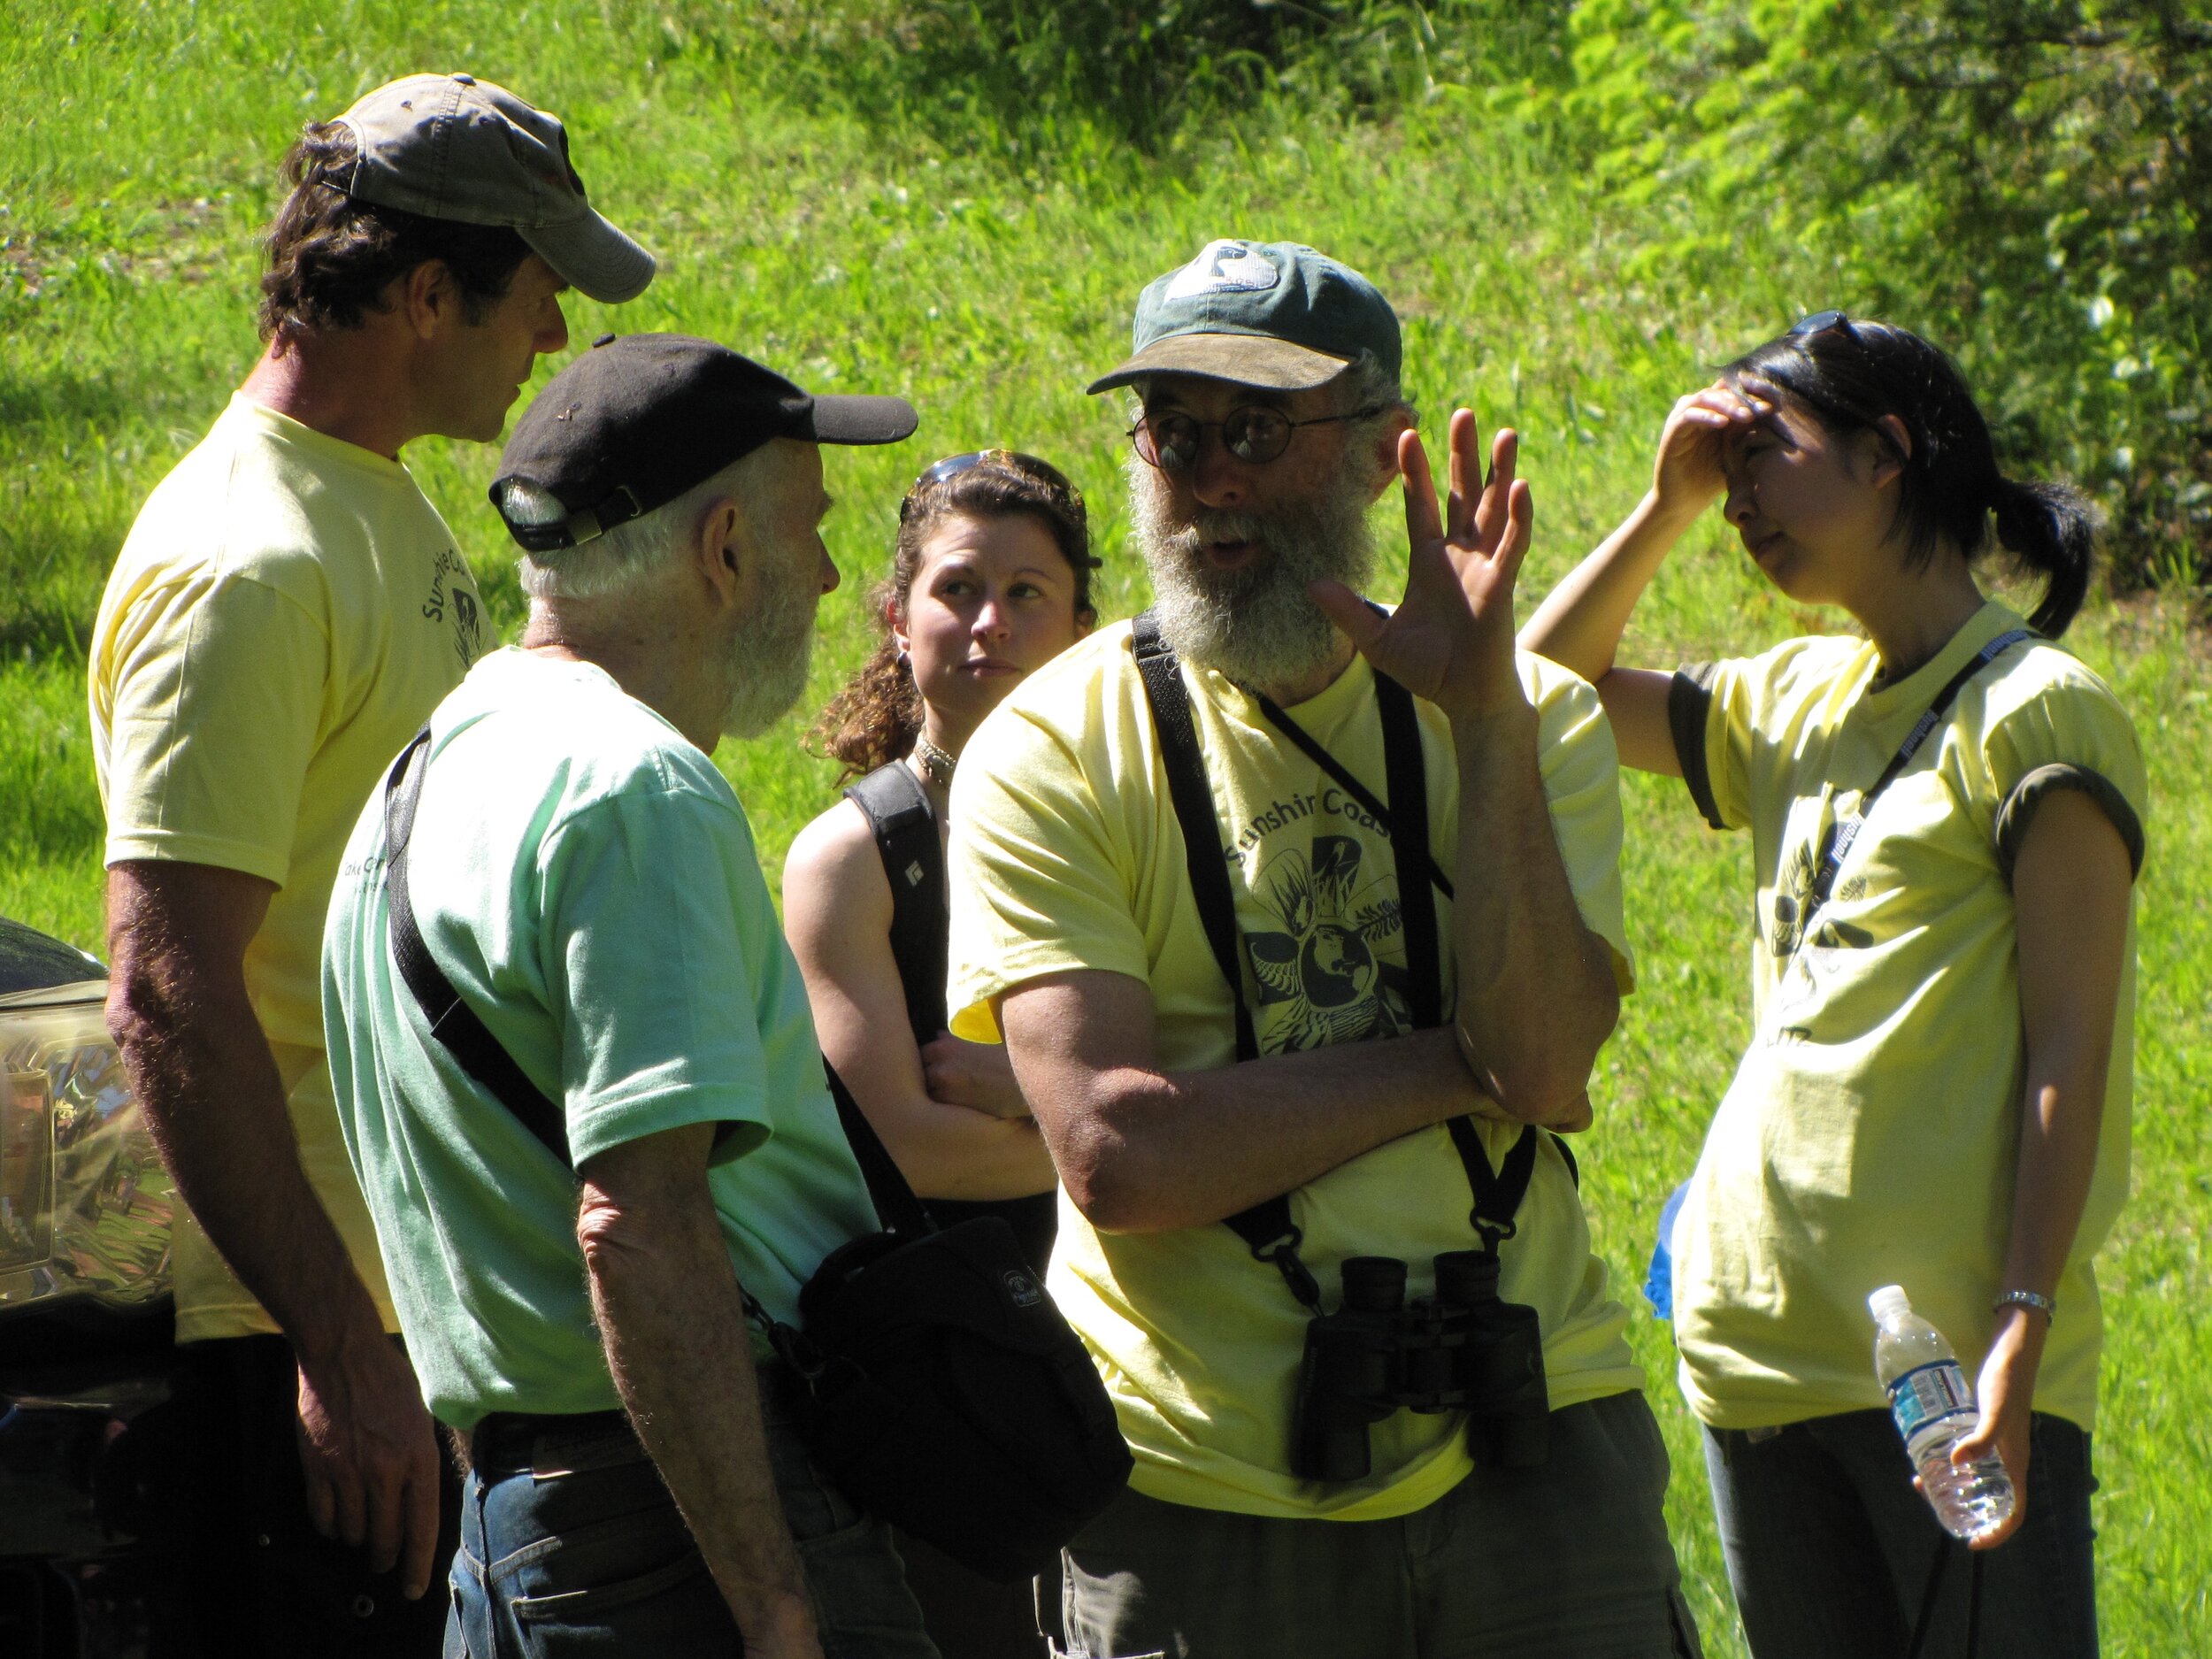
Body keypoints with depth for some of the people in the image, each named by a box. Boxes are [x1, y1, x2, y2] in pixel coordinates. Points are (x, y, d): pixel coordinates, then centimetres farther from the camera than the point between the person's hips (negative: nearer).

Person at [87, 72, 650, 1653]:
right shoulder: (241, 567, -16)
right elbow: (169, 1000, -23)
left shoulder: (396, 512, 15)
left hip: (438, 1305, 10)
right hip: (310, 1339, -10)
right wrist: (338, 1343, -26)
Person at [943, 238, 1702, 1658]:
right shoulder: (1050, 754, -2)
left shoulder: (1530, 718, 6)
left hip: (1529, 1455, 2)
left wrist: (1483, 716, -15)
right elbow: (1119, 1154, -13)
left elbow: (1546, 1069, -10)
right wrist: (1460, 1063, -9)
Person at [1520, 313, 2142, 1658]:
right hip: (1764, 1348, 7)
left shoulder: (2035, 713, -5)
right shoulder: (1797, 705, 17)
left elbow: (2069, 1044, -11)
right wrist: (1670, 504, 14)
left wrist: (2021, 1333, -19)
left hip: (1948, 1369, -7)